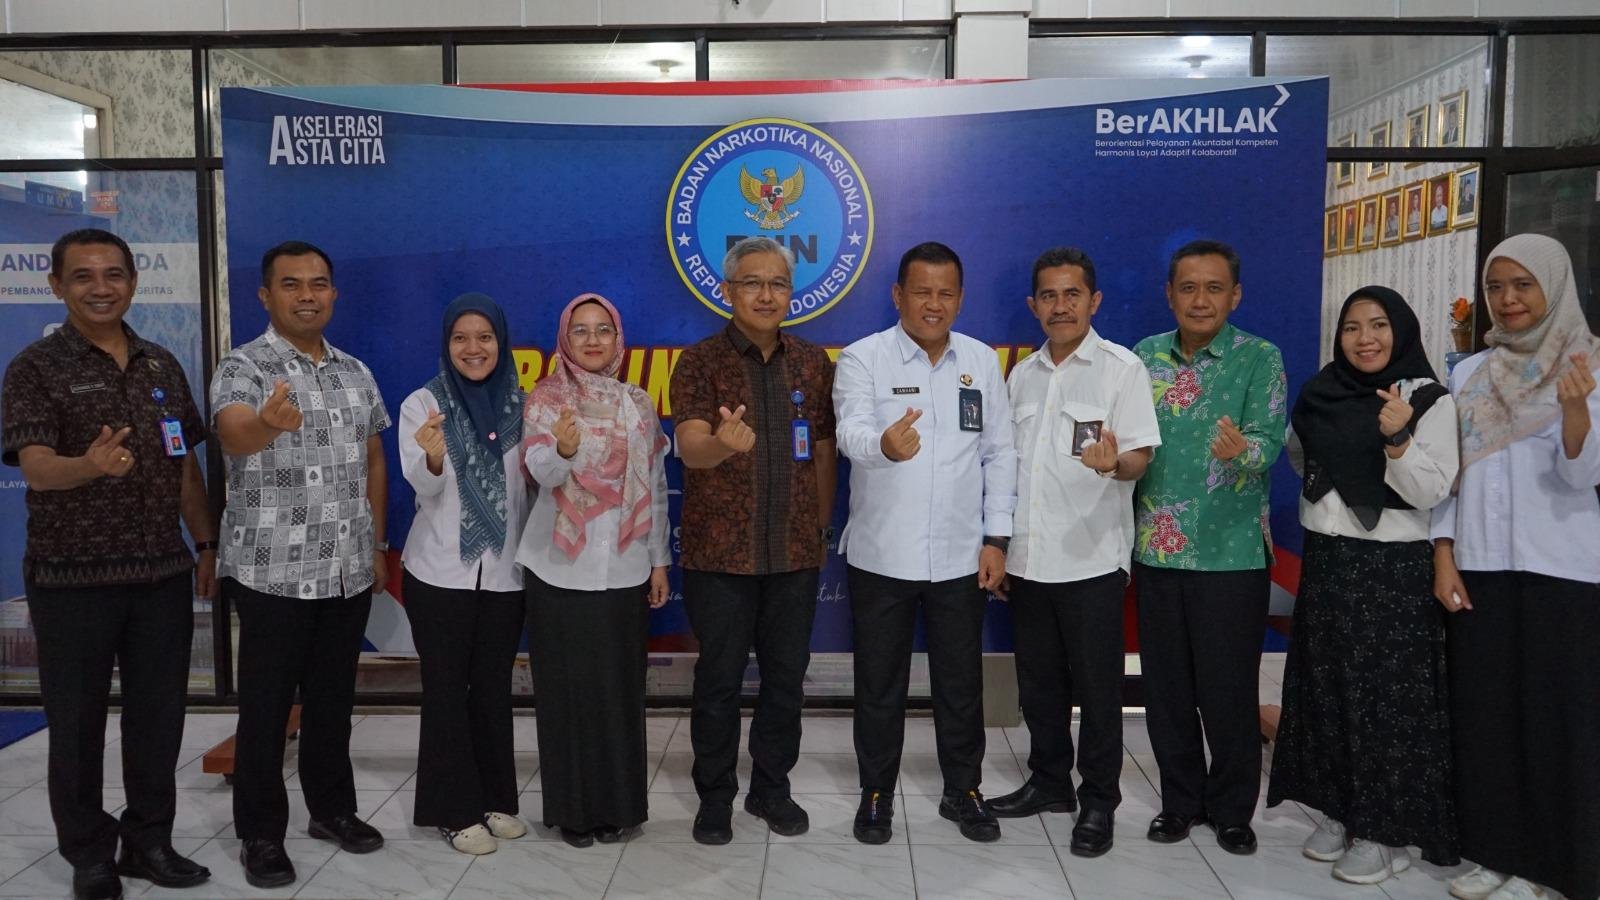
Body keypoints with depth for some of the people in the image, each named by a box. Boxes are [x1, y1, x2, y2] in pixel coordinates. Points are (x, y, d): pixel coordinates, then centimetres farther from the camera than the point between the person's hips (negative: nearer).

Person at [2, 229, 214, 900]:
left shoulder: (162, 365, 9)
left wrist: (206, 546, 11)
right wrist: (91, 464, -39)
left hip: (163, 574, 4)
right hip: (72, 579, -4)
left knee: (158, 717, 10)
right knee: (77, 723, 8)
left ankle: (150, 841, 26)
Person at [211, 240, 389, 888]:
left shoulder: (356, 372, 9)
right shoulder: (243, 366, -9)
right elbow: (233, 433, -31)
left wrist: (377, 547, 13)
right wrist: (269, 424, -54)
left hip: (347, 572, 5)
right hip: (272, 573, -5)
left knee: (333, 699, 16)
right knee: (267, 707, 6)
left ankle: (332, 808, 31)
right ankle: (260, 834, 20)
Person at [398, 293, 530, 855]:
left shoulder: (520, 405, 4)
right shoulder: (423, 403, -4)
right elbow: (423, 488, -12)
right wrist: (433, 457, -32)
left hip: (504, 571, 3)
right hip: (439, 571, -3)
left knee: (494, 687, 11)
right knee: (446, 688, 4)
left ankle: (495, 799, 24)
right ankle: (454, 809, 15)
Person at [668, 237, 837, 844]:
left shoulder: (814, 364, 7)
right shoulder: (700, 362, -5)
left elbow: (824, 453, 12)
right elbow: (689, 446, -20)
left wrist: (820, 531, 9)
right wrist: (721, 443, -42)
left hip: (795, 555, 3)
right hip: (719, 554, -3)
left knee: (786, 676, 12)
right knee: (719, 679, 7)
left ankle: (772, 788, 30)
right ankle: (715, 797, 23)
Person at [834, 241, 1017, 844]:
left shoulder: (982, 361, 4)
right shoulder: (862, 358, -7)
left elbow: (1000, 454, 6)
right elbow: (852, 433, -24)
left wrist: (996, 538, 2)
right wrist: (884, 445, -47)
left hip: (961, 557, 3)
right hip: (881, 557, -2)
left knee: (961, 682, 14)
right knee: (880, 683, 11)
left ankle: (963, 790, 32)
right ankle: (876, 793, 28)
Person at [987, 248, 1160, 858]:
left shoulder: (1121, 367, -4)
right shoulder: (1022, 375, 11)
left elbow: (1140, 458, -9)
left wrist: (1115, 463, -32)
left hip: (1091, 560, -5)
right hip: (1027, 558, 5)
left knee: (1097, 687, 5)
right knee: (1038, 682, 15)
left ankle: (1098, 801, 20)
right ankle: (1049, 782, 31)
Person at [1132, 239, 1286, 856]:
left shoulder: (1259, 358, -4)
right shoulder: (1145, 357, 6)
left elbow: (1269, 438, -16)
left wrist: (1241, 450, -37)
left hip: (1231, 551, -3)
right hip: (1158, 549, 3)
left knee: (1229, 689, 5)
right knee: (1166, 685, 11)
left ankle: (1232, 809, 24)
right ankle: (1181, 799, 28)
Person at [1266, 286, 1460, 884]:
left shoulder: (1431, 401, -7)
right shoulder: (1320, 397, 7)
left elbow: (1430, 492, -15)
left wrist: (1398, 440, -27)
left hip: (1393, 569, -5)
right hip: (1325, 563, 5)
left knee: (1387, 698, 0)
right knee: (1327, 694, 10)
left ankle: (1388, 832, 13)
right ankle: (1340, 813, 24)